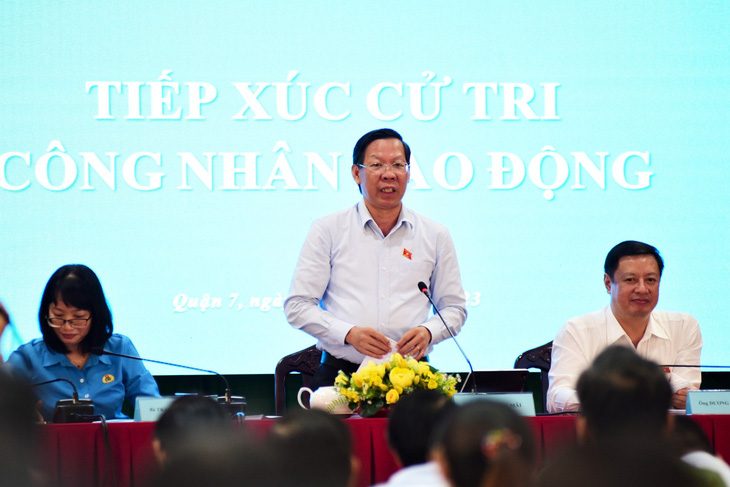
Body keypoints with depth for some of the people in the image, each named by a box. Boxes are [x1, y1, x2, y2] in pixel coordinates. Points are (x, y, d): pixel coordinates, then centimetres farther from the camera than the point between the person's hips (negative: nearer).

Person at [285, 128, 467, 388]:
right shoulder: (327, 230, 8)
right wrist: (349, 334, -11)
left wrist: (428, 332, -4)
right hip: (341, 374, -1)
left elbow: (453, 307, 19)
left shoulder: (435, 236, 14)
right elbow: (297, 306, 5)